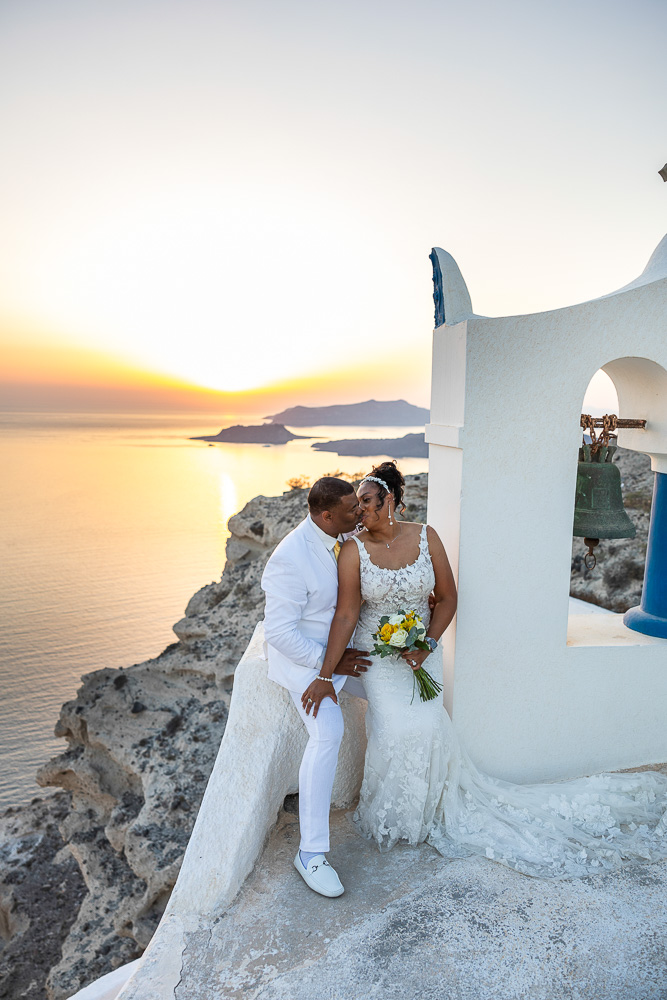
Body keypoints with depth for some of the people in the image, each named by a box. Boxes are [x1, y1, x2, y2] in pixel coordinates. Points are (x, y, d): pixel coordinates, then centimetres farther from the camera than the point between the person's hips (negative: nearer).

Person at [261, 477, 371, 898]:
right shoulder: (290, 559, -30)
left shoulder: (347, 535, -7)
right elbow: (280, 632, -25)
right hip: (303, 655, -8)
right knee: (328, 732, -25)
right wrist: (329, 662, -22)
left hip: (343, 645, 8)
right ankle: (312, 852, -7)